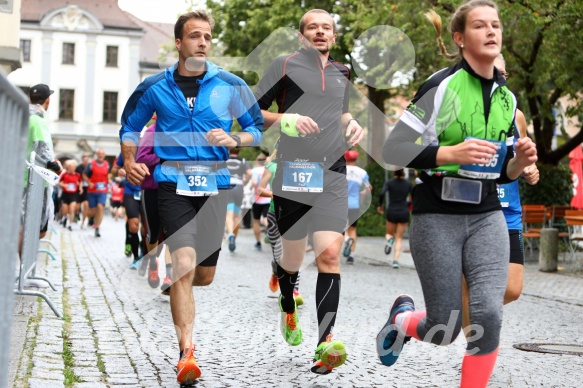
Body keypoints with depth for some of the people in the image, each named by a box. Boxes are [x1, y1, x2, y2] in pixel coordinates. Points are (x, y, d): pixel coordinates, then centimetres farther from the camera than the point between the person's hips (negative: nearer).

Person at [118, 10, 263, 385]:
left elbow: (257, 128, 11)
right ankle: (186, 353, -14)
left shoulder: (231, 85, 4)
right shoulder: (155, 87, 4)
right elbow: (130, 126, 18)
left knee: (205, 275, 10)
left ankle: (175, 288, 47)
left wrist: (234, 140, -9)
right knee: (185, 264, -18)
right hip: (174, 182, -2)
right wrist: (130, 162, 2)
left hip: (215, 183, 2)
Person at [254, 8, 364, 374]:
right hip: (293, 170, -3)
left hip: (333, 172, 3)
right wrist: (285, 119, -17)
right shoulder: (284, 65, 2)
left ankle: (325, 344, -18)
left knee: (330, 254, -13)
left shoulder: (342, 72, 16)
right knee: (292, 256, 9)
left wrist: (352, 123, 10)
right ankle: (288, 312, 41)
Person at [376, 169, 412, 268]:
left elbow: (382, 194, -18)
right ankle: (396, 260, -10)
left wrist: (379, 205, -2)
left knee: (389, 234, 22)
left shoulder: (389, 183, -2)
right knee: (399, 238, 8)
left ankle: (389, 240, -14)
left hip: (391, 212, 0)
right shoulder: (408, 184, 2)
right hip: (404, 213, 1)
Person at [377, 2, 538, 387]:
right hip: (437, 216, -4)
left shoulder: (507, 97, 10)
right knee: (445, 330, 0)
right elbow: (393, 149, -12)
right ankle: (403, 319, 36)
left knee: (489, 316, -14)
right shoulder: (441, 85, -9)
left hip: (487, 217, 5)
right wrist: (450, 154, -23)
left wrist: (520, 162, -5)